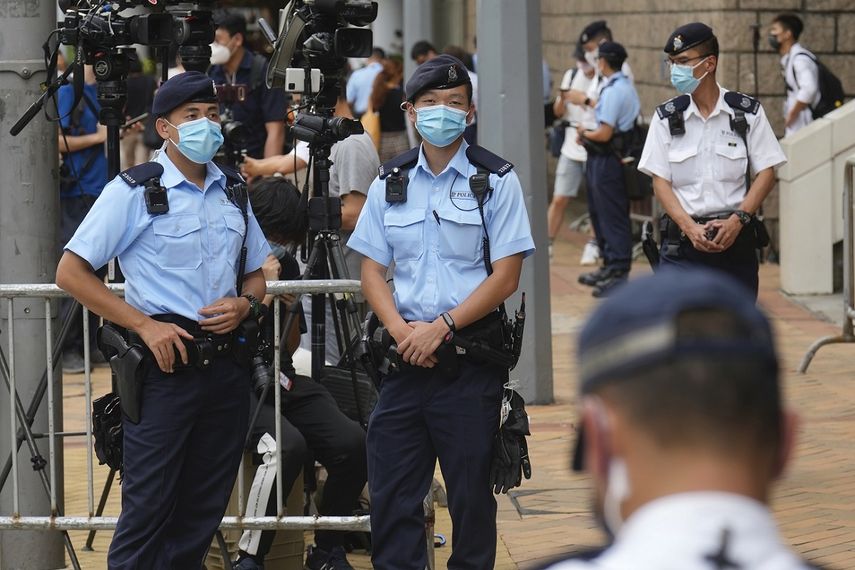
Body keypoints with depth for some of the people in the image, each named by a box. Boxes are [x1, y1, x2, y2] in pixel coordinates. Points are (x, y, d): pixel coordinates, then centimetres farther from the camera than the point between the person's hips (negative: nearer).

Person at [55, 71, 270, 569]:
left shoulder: (232, 190, 12)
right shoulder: (135, 191, -5)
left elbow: (256, 275, 23)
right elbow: (71, 272, -8)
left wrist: (245, 304, -2)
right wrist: (145, 325, -15)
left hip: (225, 367, 5)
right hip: (164, 365, -5)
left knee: (204, 509, 8)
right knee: (148, 509, -6)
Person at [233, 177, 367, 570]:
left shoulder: (285, 265, 14)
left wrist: (292, 309, 2)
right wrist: (264, 293, -13)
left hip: (280, 378, 6)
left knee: (352, 443, -19)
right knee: (287, 445, -35)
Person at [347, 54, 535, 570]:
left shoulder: (496, 181, -2)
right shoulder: (390, 183, 9)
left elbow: (506, 277, -5)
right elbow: (372, 270, 9)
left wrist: (441, 327, -13)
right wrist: (402, 330, -8)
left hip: (472, 357, -3)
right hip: (405, 355, 3)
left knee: (471, 490, 2)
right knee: (392, 489, 2)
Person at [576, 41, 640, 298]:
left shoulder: (614, 91, -19)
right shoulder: (625, 87, 12)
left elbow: (604, 133, -22)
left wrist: (585, 133, -3)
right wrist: (588, 134, 4)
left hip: (608, 160, -10)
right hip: (603, 160, 10)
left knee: (612, 218, -5)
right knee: (600, 214, 20)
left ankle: (618, 274, -1)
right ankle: (610, 267, 30)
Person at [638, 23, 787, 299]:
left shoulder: (748, 112, 2)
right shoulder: (667, 117, 4)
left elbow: (766, 173, 1)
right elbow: (660, 180, 0)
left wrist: (738, 220, -14)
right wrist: (690, 227, -14)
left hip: (736, 240, 0)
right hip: (682, 241, 0)